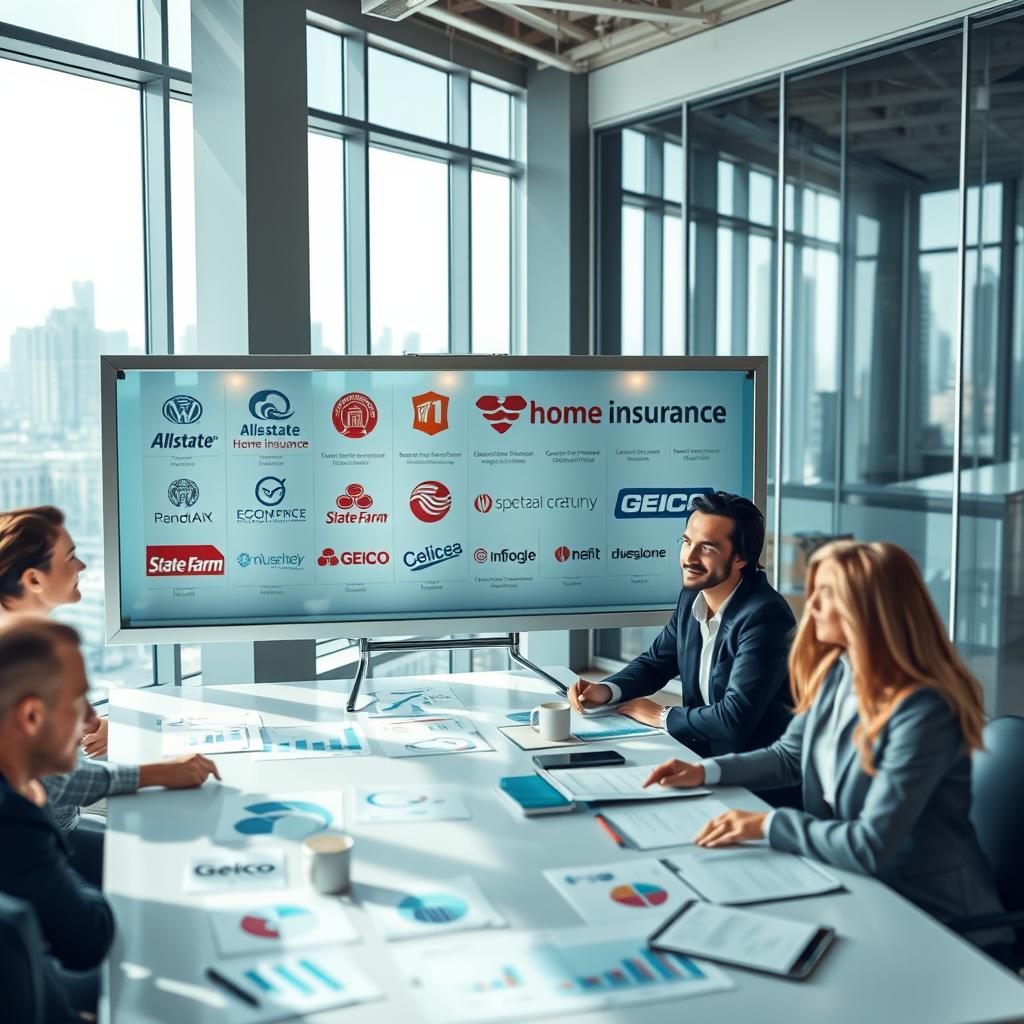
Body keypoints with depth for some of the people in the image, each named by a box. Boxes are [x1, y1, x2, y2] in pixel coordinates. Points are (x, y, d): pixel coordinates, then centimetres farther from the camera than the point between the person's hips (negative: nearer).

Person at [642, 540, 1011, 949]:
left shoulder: (922, 711, -27)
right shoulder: (836, 671, -1)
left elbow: (871, 846, -29)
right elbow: (789, 755, 15)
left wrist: (767, 824, -24)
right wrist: (706, 771, 3)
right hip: (853, 882, 7)